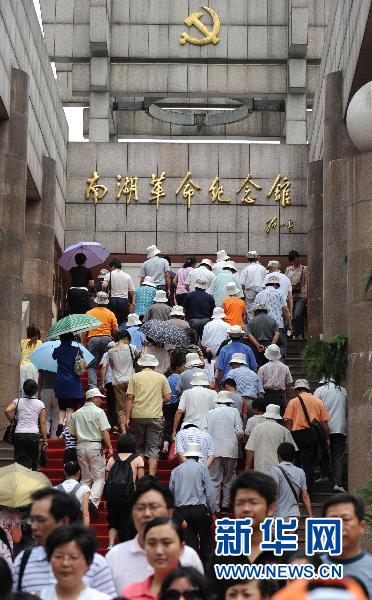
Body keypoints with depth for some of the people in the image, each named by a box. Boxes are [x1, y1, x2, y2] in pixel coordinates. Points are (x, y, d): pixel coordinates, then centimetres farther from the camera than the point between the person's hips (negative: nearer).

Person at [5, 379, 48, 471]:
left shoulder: (18, 401, 4)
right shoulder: (40, 404, 3)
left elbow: (7, 411, -14)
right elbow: (43, 423, 1)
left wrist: (12, 421, 5)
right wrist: (45, 440, 5)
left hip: (19, 435, 1)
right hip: (33, 435, -1)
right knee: (33, 462, 6)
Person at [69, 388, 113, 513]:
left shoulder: (76, 414, 11)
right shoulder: (99, 412, -5)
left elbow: (73, 433, 15)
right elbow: (105, 431, -11)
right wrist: (110, 447, -10)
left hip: (81, 446, 5)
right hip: (95, 446, -5)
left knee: (85, 478, 13)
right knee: (99, 477, -2)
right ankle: (93, 500, -21)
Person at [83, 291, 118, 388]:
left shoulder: (89, 313, 7)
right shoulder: (110, 314, 8)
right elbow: (115, 331, 6)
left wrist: (82, 343, 11)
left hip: (93, 339, -1)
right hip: (107, 339, 1)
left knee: (92, 365, 0)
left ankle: (93, 386, -15)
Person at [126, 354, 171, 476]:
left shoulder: (135, 377, 4)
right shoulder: (161, 377, 6)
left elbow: (129, 398, -1)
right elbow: (167, 397, 4)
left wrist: (127, 418, 2)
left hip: (138, 416, 1)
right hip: (155, 416, -1)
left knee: (139, 447, 14)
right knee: (153, 448, 1)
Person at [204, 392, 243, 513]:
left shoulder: (210, 413, 6)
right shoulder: (234, 412, 2)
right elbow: (239, 431, -3)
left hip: (214, 450, 0)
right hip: (230, 450, 0)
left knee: (215, 479, 1)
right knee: (228, 479, 12)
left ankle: (215, 507, -4)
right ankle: (226, 505, 12)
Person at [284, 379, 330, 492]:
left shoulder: (293, 402, 2)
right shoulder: (318, 402, 9)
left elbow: (289, 423, -3)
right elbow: (325, 422, 7)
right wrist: (326, 439, 12)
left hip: (298, 434, -2)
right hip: (314, 436, 2)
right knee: (310, 465, 5)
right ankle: (308, 490, 1)